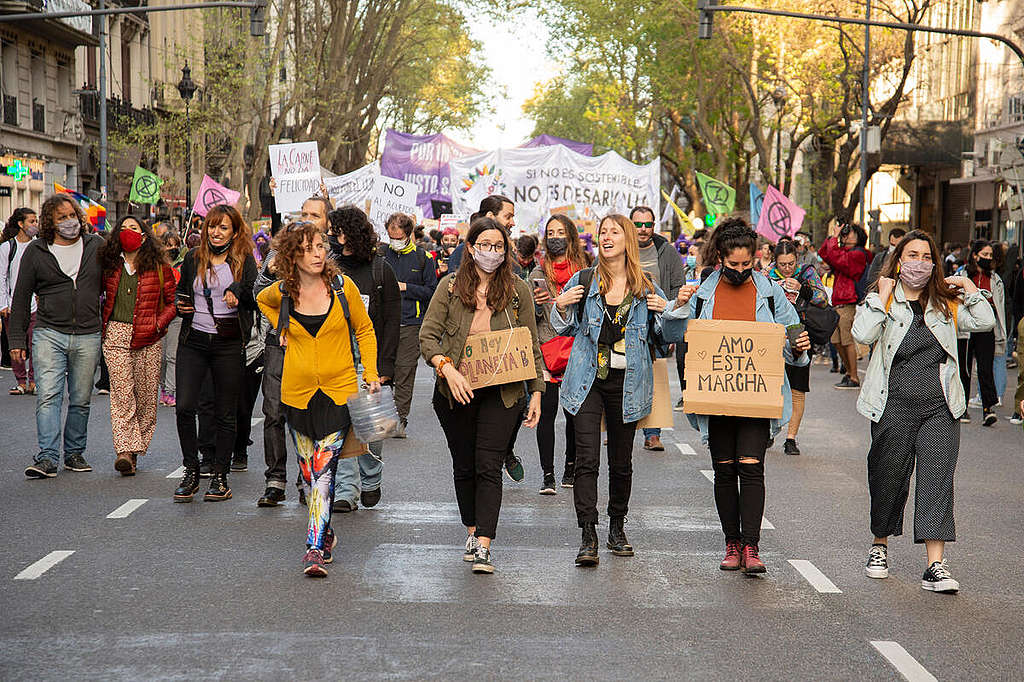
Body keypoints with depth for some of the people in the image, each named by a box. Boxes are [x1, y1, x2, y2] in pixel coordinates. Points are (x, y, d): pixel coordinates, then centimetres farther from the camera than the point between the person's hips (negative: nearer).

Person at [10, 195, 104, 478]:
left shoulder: (96, 246, 7)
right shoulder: (36, 251, 3)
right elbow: (21, 297, 7)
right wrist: (17, 339, 3)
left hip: (88, 336, 1)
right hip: (49, 334, -1)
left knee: (80, 400, 8)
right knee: (48, 396, -12)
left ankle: (74, 452, 20)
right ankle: (47, 457, -15)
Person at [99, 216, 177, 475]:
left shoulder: (158, 266, 4)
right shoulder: (110, 265, 9)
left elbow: (173, 302, 7)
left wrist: (158, 324, -6)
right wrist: (101, 324, 8)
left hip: (148, 339, 0)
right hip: (116, 335, 1)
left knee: (146, 396, 2)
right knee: (122, 395, -9)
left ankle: (134, 450, 13)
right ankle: (124, 451, -14)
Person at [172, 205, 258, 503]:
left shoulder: (244, 260, 3)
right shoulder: (193, 258, 11)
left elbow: (255, 299, -9)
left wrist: (238, 290, -29)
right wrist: (180, 307, 3)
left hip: (228, 344, -2)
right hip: (193, 341, 2)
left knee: (225, 413, 3)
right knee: (184, 407, -8)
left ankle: (219, 475, 14)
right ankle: (191, 472, 7)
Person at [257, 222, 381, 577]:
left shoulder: (342, 287, -5)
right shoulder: (281, 292, -1)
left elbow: (364, 330, 6)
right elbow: (261, 299, 25)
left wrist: (371, 375, -1)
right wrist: (283, 328, 11)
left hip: (338, 390, -3)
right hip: (297, 391, 3)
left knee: (324, 469, -12)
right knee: (308, 471, 11)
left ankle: (316, 547, -12)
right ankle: (325, 531, 30)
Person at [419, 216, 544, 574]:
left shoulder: (518, 290, 3)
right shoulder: (450, 287, 1)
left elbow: (531, 346, 6)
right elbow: (428, 335, -3)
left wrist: (536, 391, 2)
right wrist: (448, 369, -18)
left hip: (502, 393, -1)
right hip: (456, 392, 1)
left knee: (488, 466, -10)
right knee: (464, 466, 11)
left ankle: (484, 547, -12)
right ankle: (472, 531, 31)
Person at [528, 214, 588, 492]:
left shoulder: (585, 272, 8)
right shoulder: (539, 272, 7)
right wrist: (536, 304, -10)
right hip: (546, 351, -1)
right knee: (547, 411, -5)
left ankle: (571, 469, 19)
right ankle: (548, 475, -2)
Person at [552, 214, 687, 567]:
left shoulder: (646, 288, 4)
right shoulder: (583, 281, 3)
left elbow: (669, 336, 7)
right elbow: (567, 329, 15)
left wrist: (667, 313, -12)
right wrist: (561, 308, -6)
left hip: (627, 382, 1)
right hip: (588, 380, -1)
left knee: (621, 461, 10)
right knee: (587, 459, -10)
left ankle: (617, 528, 26)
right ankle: (588, 537, -10)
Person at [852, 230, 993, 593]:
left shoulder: (946, 303, 13)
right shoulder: (882, 301, 4)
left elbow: (985, 322, 2)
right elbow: (863, 335, -14)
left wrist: (969, 288, 1)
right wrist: (882, 297, -11)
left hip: (939, 407, 2)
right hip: (894, 407, -2)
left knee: (937, 481, -6)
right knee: (888, 479, 8)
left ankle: (935, 566, -8)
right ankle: (880, 546, 32)